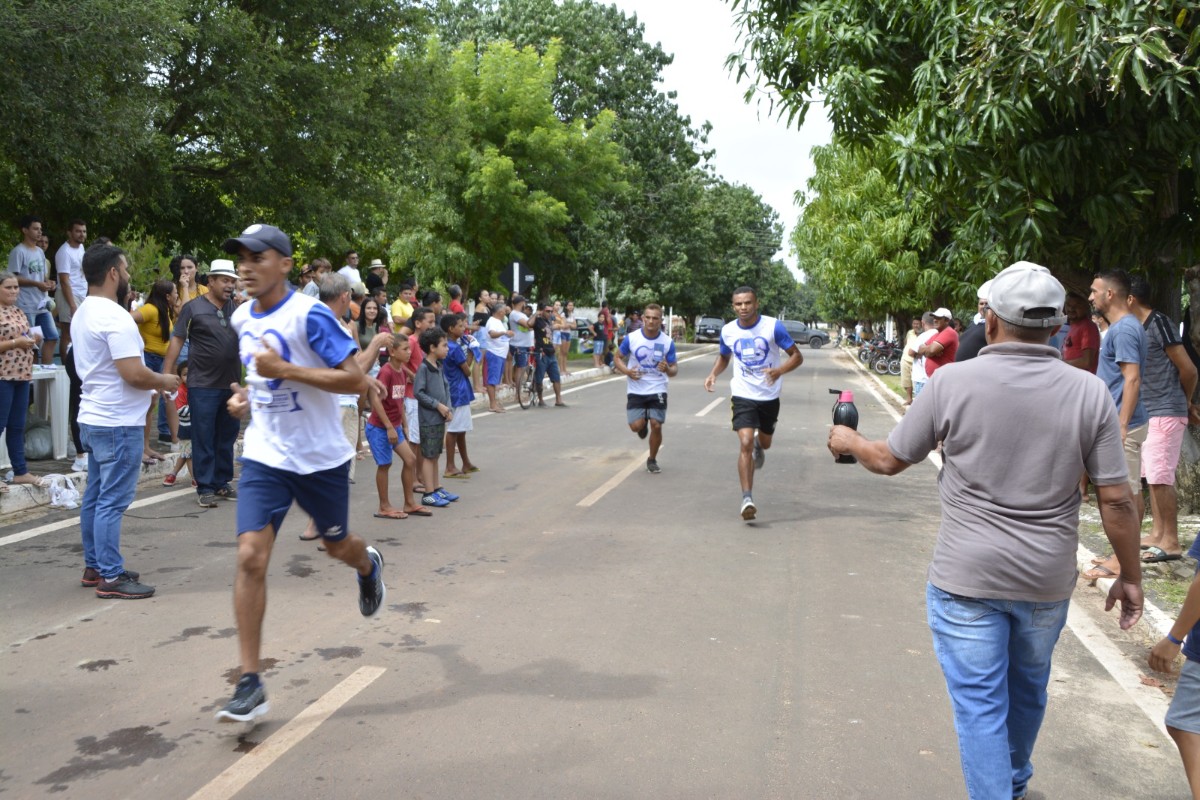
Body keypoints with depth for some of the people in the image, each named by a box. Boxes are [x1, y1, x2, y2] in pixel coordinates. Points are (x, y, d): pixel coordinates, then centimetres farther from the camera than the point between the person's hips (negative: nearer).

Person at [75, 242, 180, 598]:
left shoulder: (83, 313, 13)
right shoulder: (115, 317, -19)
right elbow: (134, 374, -25)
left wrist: (153, 383, 14)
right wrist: (165, 381, -6)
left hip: (93, 418, 10)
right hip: (118, 423, -10)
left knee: (94, 497, 15)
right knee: (113, 502, -5)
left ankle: (94, 567, 25)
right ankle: (110, 578, 0)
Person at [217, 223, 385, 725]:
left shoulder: (309, 315, -17)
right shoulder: (242, 318, 5)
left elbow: (356, 379, -21)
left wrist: (285, 370, -27)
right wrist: (247, 395, 5)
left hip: (321, 458, -4)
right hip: (264, 457, 4)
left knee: (337, 546, 15)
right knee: (250, 557, -10)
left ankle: (369, 566, 56)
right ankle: (250, 684, -3)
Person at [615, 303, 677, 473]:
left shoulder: (667, 342, -6)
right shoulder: (631, 338, -8)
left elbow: (674, 368, 1)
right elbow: (617, 357, 5)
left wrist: (668, 370, -24)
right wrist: (627, 371, -14)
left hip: (657, 390, 0)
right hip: (636, 391, 0)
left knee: (656, 425, -6)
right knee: (636, 426, -12)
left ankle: (652, 460, 18)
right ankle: (643, 426, 29)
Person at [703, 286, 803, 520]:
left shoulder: (773, 326, -12)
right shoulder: (728, 331, -3)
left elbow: (797, 356, -9)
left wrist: (779, 371, -28)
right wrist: (713, 374, -3)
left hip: (769, 396, 1)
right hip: (743, 396, 0)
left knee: (764, 443, 20)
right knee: (745, 444, -18)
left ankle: (759, 444, 60)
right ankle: (747, 498, -17)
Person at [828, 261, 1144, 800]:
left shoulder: (952, 382, -13)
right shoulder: (1089, 393, -8)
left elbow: (889, 460, -2)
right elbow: (1116, 499, -6)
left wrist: (847, 441, 18)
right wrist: (1130, 577, 8)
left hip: (967, 578, -4)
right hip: (1047, 580, 4)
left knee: (979, 702, 7)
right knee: (1027, 689, 26)